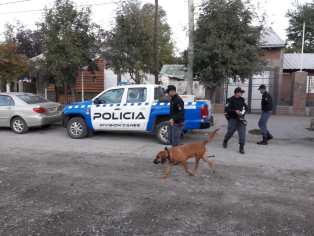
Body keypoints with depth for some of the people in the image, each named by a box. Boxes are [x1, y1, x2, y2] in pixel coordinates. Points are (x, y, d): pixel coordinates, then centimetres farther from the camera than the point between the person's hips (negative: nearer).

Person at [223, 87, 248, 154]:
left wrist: (244, 111, -2)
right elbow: (226, 109, -16)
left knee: (242, 133, -7)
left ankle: (241, 148, -1)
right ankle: (225, 141, 36)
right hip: (232, 119, -4)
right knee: (230, 132, 5)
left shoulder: (242, 99, 8)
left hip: (240, 119, 4)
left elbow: (246, 107, 19)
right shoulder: (230, 100, -8)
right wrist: (235, 111, -24)